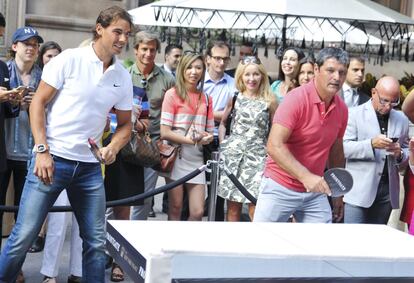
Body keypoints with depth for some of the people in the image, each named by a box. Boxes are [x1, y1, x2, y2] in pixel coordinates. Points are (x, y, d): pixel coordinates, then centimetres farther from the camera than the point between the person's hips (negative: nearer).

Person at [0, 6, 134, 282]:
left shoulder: (123, 77, 8)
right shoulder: (70, 59, -5)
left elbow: (125, 124, 17)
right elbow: (38, 103, -4)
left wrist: (112, 148, -4)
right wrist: (42, 151, -12)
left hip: (90, 166, 5)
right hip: (52, 159, -4)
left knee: (96, 242, 6)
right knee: (23, 236, -3)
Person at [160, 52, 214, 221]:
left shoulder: (206, 99, 12)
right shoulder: (172, 94, -2)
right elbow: (164, 133, -8)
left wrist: (207, 138, -6)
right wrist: (190, 140, -16)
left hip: (196, 158, 4)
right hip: (176, 155, -4)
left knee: (198, 212, 1)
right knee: (175, 209, 3)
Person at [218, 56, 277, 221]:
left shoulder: (269, 101, 0)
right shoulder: (235, 98, 7)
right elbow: (223, 123, 18)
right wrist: (222, 145, 6)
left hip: (257, 156, -2)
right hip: (233, 154, 2)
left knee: (255, 209, -10)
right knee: (233, 207, 5)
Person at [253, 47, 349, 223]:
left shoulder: (342, 109, 2)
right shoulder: (297, 99, -17)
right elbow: (274, 146, -24)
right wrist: (305, 176, -32)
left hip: (315, 191, 6)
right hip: (280, 188, -5)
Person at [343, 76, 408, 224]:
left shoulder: (402, 119, 13)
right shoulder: (354, 114, -1)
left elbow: (406, 150, 20)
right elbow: (344, 147, -8)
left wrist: (400, 154, -4)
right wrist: (371, 144, -23)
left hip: (388, 190, 4)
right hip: (359, 191, -4)